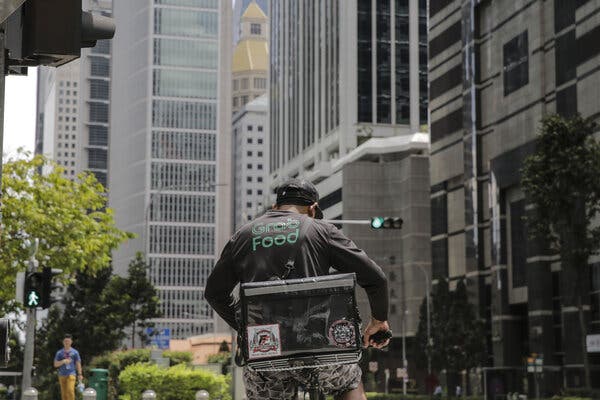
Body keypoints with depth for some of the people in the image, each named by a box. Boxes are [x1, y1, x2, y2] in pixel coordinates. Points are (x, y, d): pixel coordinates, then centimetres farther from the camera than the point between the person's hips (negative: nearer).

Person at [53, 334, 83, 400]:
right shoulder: (59, 353, 7)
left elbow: (78, 364, 8)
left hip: (71, 374, -2)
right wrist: (63, 361, -13)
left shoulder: (75, 352, 6)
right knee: (64, 392, 3)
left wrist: (80, 374, 1)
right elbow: (55, 364, 4)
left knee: (70, 390, -18)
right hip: (62, 375, 2)